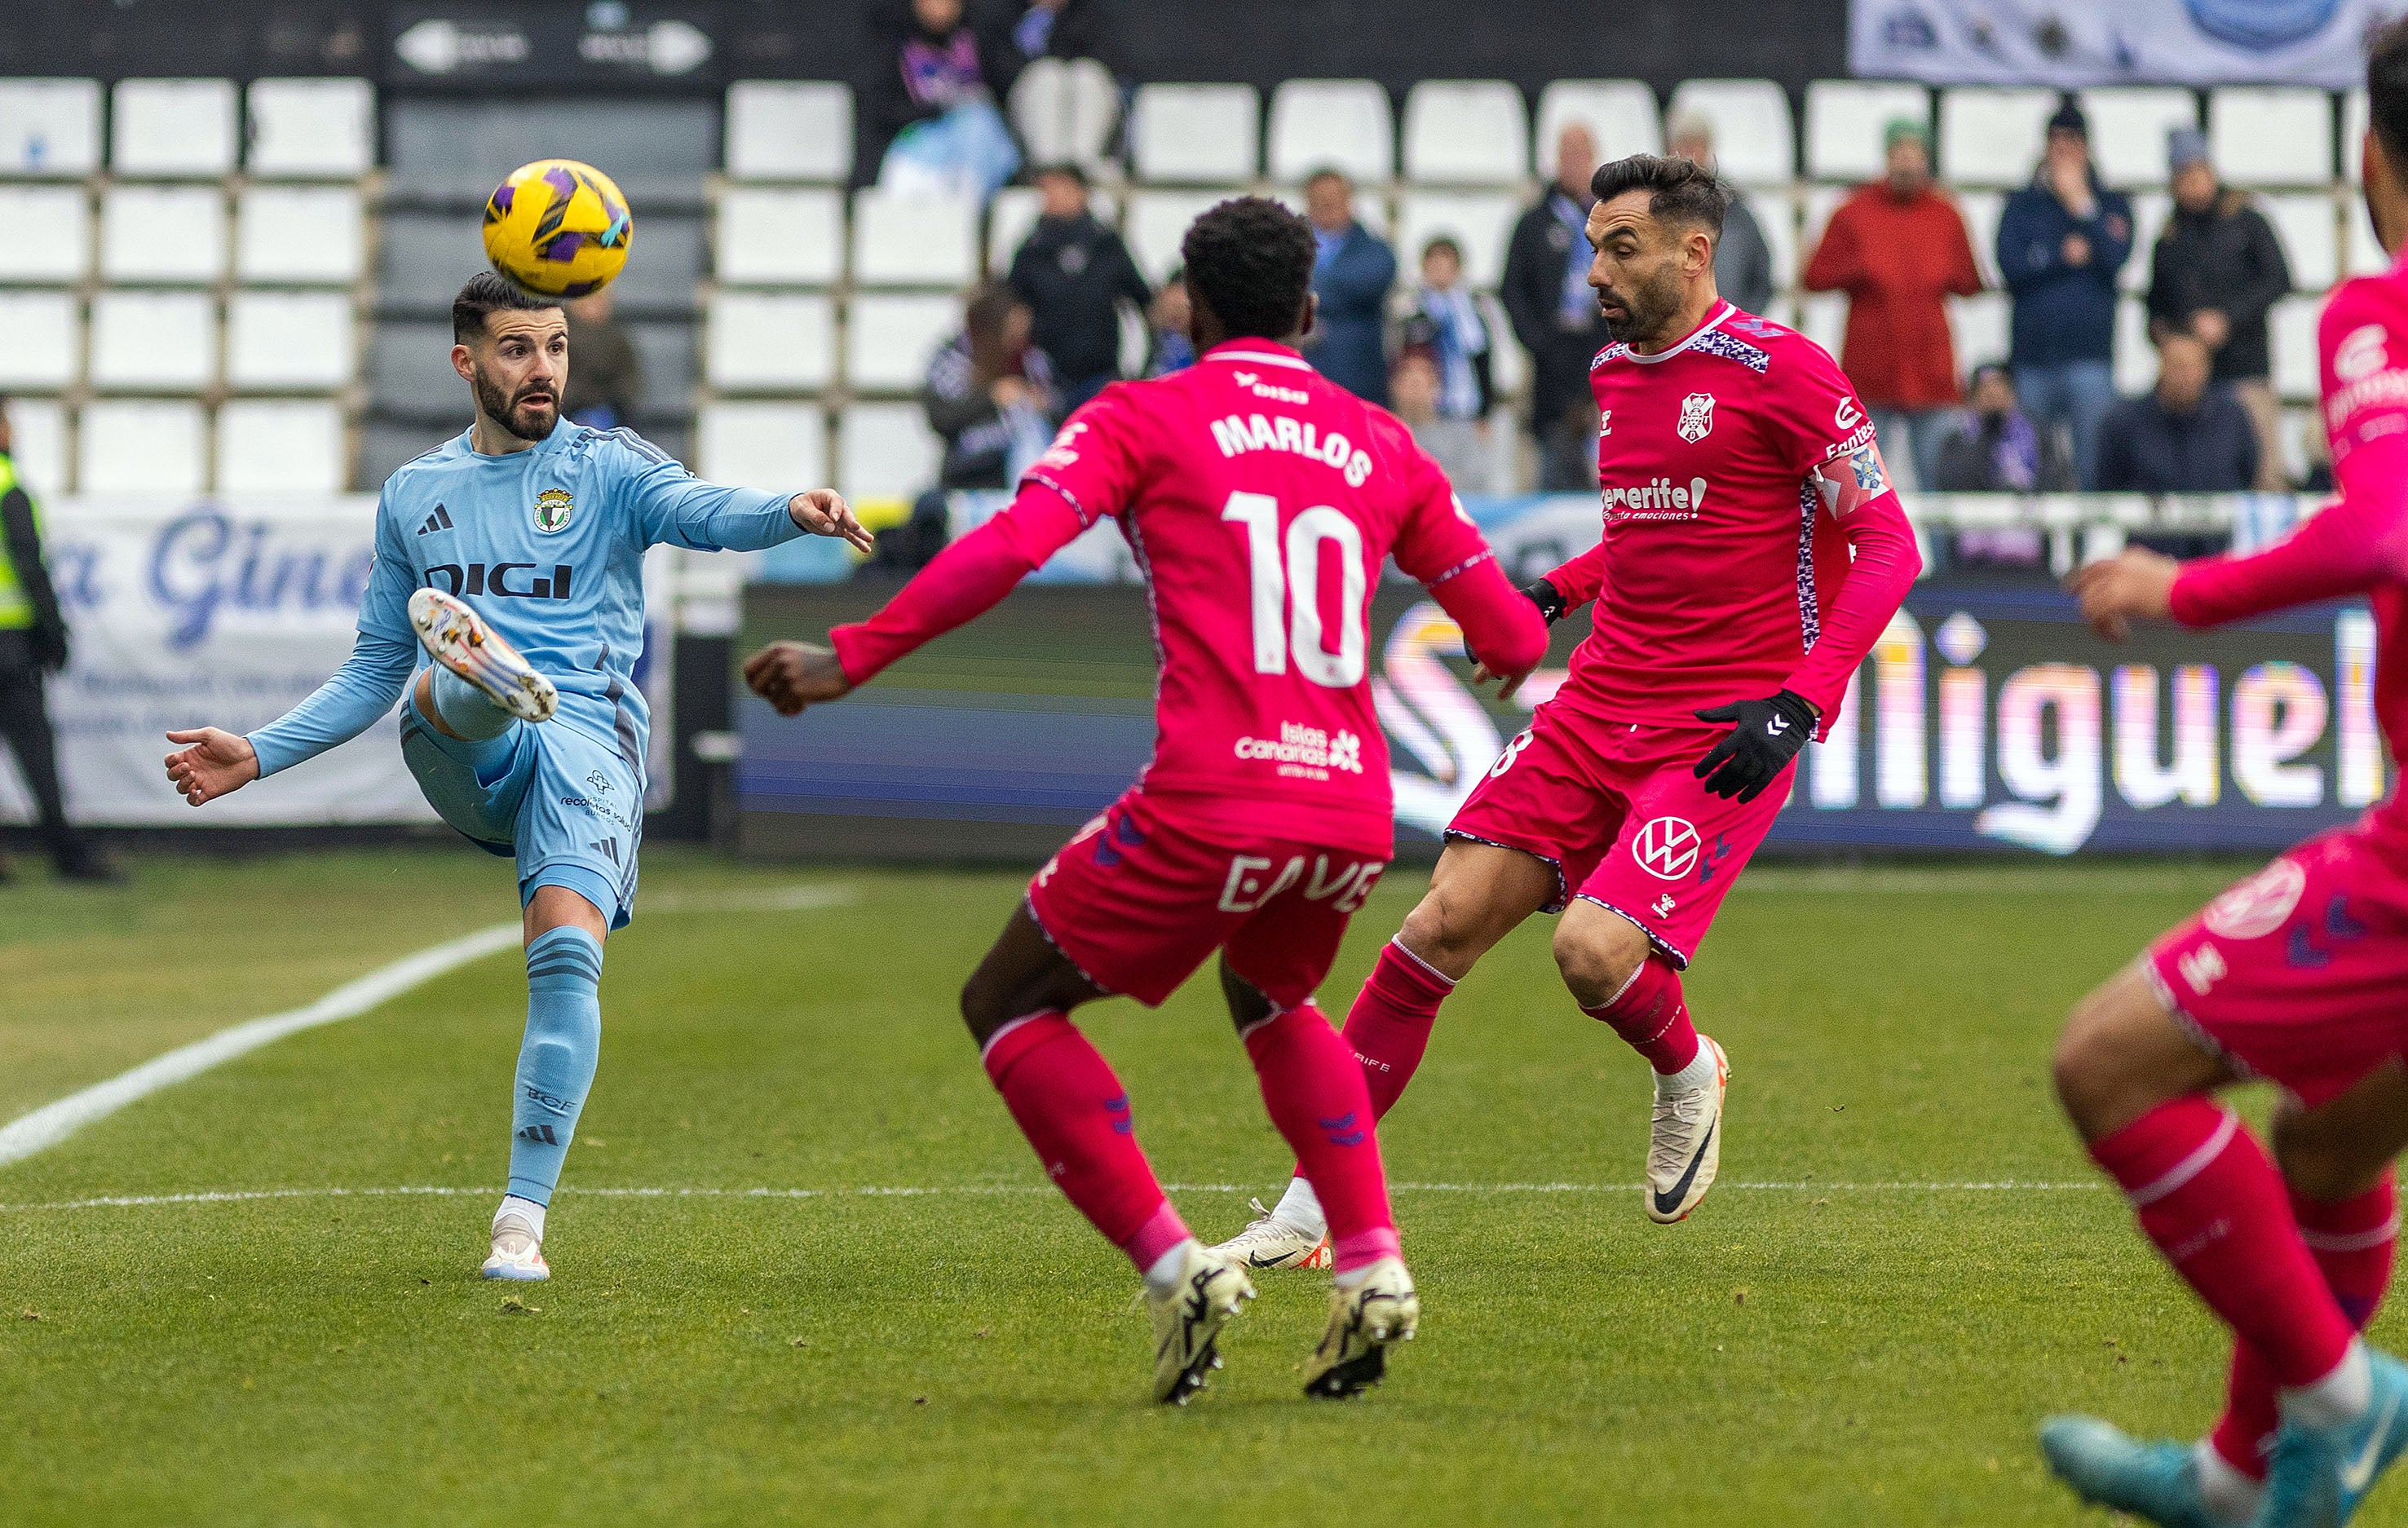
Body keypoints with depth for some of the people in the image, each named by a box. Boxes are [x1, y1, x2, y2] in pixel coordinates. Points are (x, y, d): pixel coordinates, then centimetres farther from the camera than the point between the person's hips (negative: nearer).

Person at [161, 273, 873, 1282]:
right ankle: (484, 674, -72)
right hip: (463, 760, 2)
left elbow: (704, 513, -11)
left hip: (590, 742, -2)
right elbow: (374, 670, 30)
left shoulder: (607, 468, 11)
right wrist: (260, 756, 21)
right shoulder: (414, 496, 22)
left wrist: (791, 512, -34)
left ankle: (523, 1220, -19)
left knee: (567, 952, -22)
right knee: (441, 682, -33)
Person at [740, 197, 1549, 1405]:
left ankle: (1174, 1269, -3)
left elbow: (1011, 545, -10)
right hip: (1354, 810, 5)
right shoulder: (1380, 444, 17)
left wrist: (850, 658, -9)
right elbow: (1506, 629, 21)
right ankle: (1370, 1268, 15)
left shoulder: (1142, 418, 5)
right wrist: (1520, 649, 45)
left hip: (1208, 806, -5)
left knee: (1007, 1005, 14)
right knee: (1272, 1000, 35)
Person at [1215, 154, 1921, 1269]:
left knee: (1596, 950, -22)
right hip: (1601, 704, 7)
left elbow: (1887, 545, -10)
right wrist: (1554, 594, 13)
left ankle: (1686, 1076, 14)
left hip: (1726, 732, -6)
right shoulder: (1615, 372, 13)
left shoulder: (1780, 370, -10)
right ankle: (1314, 1200, -1)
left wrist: (1797, 704, -18)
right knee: (1450, 916, -6)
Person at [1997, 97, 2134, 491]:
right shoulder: (2023, 205, 14)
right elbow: (2012, 265, -1)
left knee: (2092, 465, -7)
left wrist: (2080, 202, -2)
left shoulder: (2111, 204, 12)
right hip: (2033, 349, 1)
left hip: (2090, 353, -1)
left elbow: (2116, 257, -6)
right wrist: (2066, 254, -5)